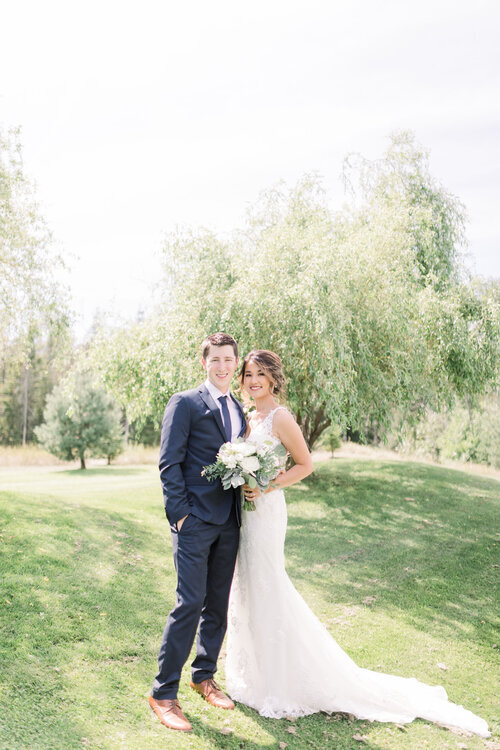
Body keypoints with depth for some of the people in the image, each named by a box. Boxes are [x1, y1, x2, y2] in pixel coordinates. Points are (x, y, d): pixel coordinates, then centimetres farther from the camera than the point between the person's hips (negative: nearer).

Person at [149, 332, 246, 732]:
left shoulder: (239, 410, 15)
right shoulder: (185, 403, -5)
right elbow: (169, 463, -9)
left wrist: (245, 498, 4)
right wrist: (179, 513, -14)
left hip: (229, 522, 6)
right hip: (195, 519, -6)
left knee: (218, 604, 14)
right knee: (190, 603, -7)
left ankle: (204, 676, 31)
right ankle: (164, 692, 7)